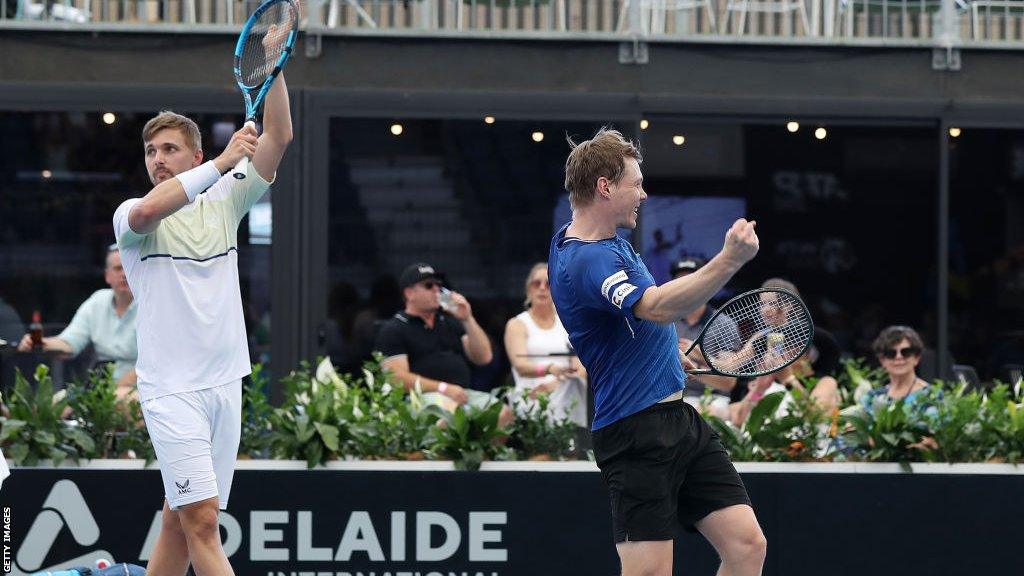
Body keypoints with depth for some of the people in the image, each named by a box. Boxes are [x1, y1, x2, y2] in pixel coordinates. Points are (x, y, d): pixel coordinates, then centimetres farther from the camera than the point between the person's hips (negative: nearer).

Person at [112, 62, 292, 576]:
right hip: (172, 391, -5)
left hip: (225, 385, 5)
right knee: (202, 519, -14)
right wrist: (222, 162, -24)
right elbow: (147, 211, -26)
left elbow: (278, 137, 4)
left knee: (181, 520, 7)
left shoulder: (224, 203, 11)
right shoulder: (130, 215, 0)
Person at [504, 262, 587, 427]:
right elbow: (520, 366, -7)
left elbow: (580, 367, 6)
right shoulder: (517, 325, 10)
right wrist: (550, 369, -29)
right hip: (531, 400, -3)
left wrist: (554, 385, -16)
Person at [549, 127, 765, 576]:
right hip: (638, 433, -10)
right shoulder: (586, 261, -21)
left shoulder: (607, 241, 13)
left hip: (679, 420, 10)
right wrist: (729, 261, -48)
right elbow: (658, 307, -38)